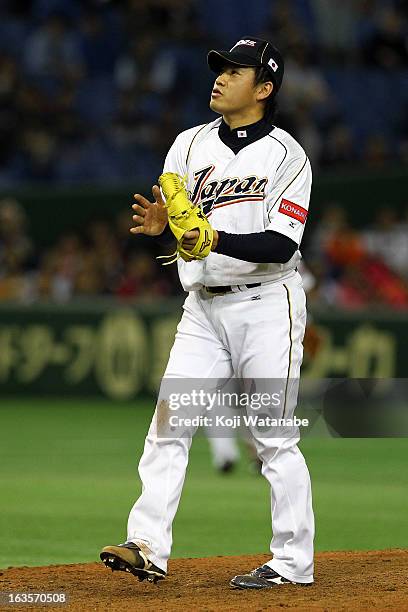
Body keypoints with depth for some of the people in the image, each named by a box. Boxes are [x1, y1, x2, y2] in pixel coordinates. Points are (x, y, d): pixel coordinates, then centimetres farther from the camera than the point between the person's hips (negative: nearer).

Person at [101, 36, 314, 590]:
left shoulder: (287, 155, -7)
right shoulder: (191, 144, 9)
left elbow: (281, 246, -15)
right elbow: (166, 207, 0)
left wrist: (217, 240, -30)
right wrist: (157, 221, -24)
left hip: (265, 304, -5)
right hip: (203, 307, 5)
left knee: (274, 437, -2)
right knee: (168, 424, -6)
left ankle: (293, 563, 6)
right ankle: (148, 548, -10)